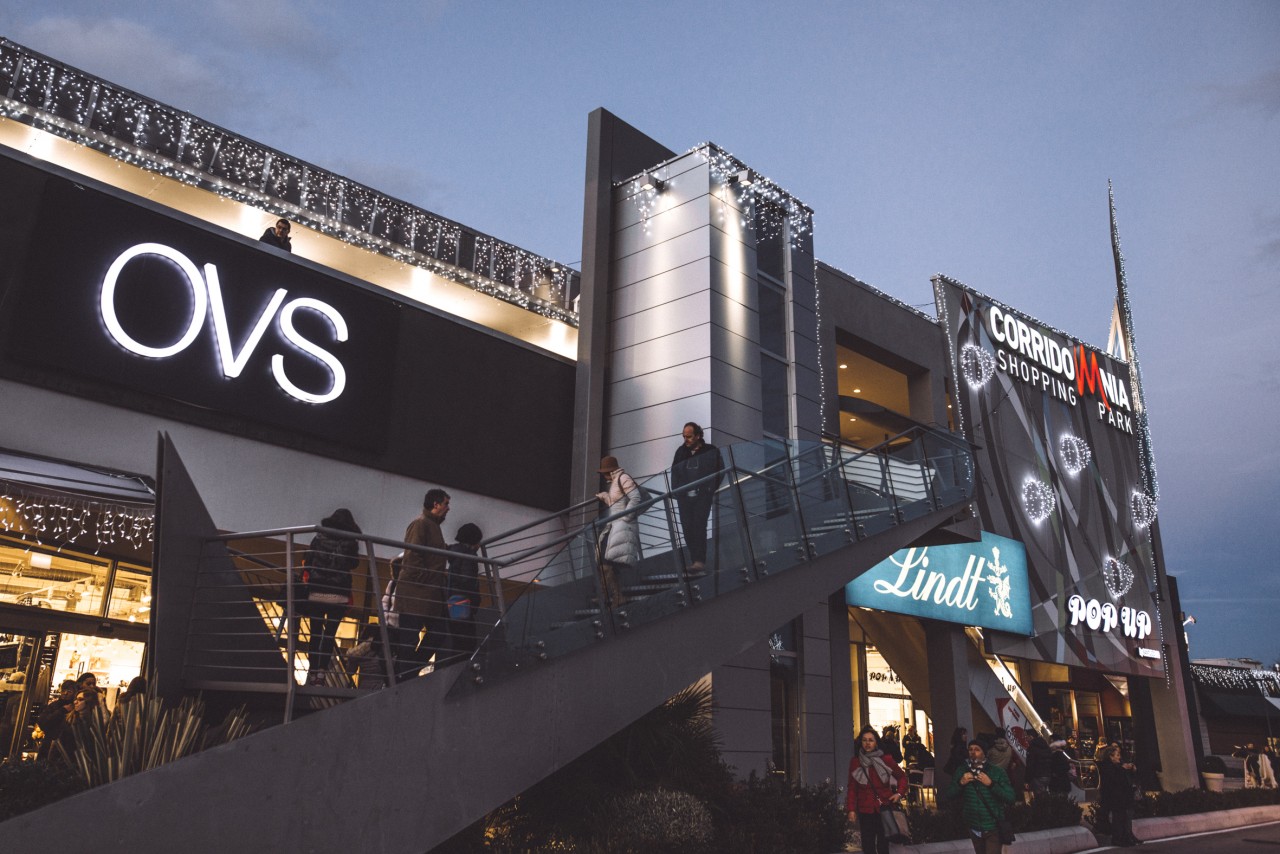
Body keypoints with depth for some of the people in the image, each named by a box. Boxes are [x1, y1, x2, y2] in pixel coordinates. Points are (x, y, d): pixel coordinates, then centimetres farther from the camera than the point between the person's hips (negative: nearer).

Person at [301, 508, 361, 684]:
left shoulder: (319, 537, 4)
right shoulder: (351, 542, -1)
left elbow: (306, 561, 3)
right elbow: (354, 564, 8)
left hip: (316, 592, 1)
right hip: (339, 595, -1)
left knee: (315, 633, 9)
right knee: (330, 634, 4)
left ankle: (312, 671, 8)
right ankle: (321, 671, -2)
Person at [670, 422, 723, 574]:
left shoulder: (711, 451, 2)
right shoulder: (681, 452, 12)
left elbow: (720, 471, 4)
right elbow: (674, 473, 16)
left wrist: (711, 489, -3)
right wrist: (676, 491, 5)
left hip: (702, 495, -4)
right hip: (684, 496, 4)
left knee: (699, 525, -15)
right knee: (687, 527, 0)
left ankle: (700, 560, -17)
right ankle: (694, 559, 7)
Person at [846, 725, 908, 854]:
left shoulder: (886, 759, 1)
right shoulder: (855, 762, 3)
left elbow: (902, 776, 15)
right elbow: (852, 788, 3)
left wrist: (899, 793, 1)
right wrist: (851, 809, -3)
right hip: (866, 810, 1)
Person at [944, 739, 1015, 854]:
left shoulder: (997, 772, -10)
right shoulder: (962, 771, 0)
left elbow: (1010, 797, -15)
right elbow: (949, 794, -1)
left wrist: (991, 784, -26)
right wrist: (960, 783, -18)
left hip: (993, 828, -4)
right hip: (974, 828, 4)